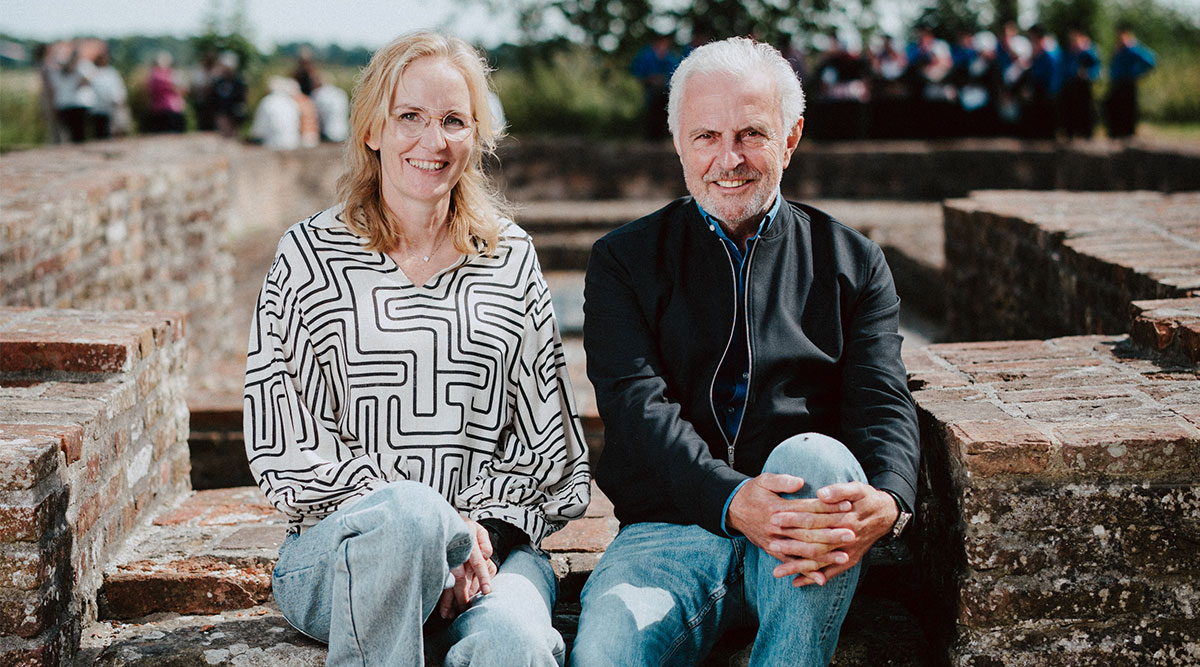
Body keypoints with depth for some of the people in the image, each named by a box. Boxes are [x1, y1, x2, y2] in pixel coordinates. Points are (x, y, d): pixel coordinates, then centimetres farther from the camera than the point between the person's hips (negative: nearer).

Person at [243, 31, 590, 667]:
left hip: (492, 539, 1)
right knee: (407, 513, -36)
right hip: (337, 553, 0)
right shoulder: (308, 257, 3)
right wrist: (437, 530, -13)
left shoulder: (510, 260, 11)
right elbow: (285, 453, -3)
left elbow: (553, 448, 10)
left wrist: (486, 531, -9)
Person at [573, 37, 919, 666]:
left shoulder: (854, 261, 14)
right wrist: (732, 502, -25)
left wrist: (885, 503, -23)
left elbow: (883, 402, 2)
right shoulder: (624, 261, 10)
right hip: (673, 526, -2)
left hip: (812, 542, 3)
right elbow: (637, 404, -5)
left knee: (814, 456, -34)